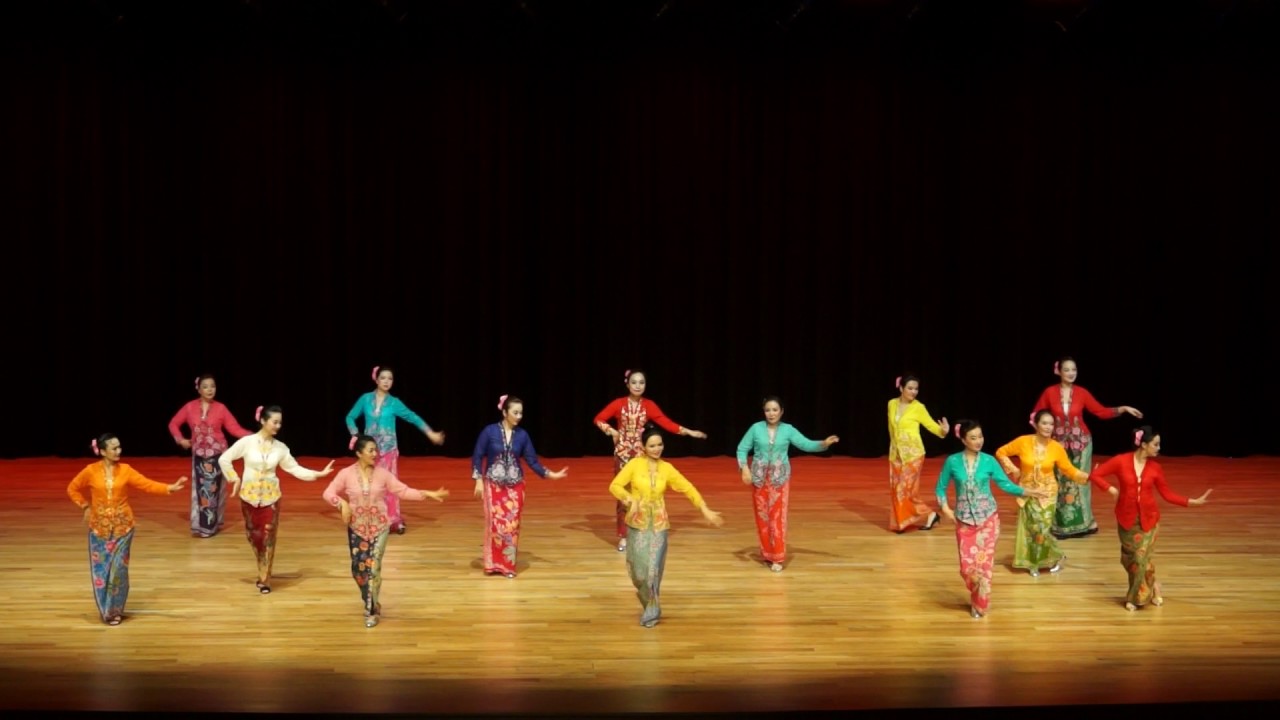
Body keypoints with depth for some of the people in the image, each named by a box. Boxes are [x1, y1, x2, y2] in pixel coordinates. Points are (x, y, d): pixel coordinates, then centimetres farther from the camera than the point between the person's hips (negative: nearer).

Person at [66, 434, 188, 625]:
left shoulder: (125, 470, -3)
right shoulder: (91, 471, -5)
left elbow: (146, 484, -9)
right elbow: (72, 489, 9)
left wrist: (169, 488, -21)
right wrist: (85, 506, 0)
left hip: (122, 526, 0)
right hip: (99, 527, 0)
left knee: (118, 568, -2)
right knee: (100, 569, 3)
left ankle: (115, 610, 12)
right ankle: (106, 610, 18)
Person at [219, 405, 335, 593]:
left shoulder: (280, 447, -3)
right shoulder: (247, 442, -9)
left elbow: (294, 468, 2)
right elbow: (224, 459, -2)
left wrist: (318, 474, -6)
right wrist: (235, 479, -3)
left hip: (270, 497, 1)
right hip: (249, 495, -1)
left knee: (268, 538, -1)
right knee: (253, 535, 8)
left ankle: (264, 579, 9)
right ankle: (262, 573, 29)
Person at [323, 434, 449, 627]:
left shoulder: (382, 473, -4)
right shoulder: (346, 474, -7)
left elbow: (403, 491, -1)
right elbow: (328, 493, -7)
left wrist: (426, 494, -10)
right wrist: (342, 503, -25)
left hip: (379, 527, 0)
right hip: (357, 528, 0)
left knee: (373, 568, -7)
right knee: (358, 568, 5)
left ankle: (371, 611, 4)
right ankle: (371, 603, 31)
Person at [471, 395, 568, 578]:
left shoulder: (522, 435, 0)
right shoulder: (490, 431, -8)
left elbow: (532, 460, 4)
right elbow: (477, 456, -4)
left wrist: (550, 474, -4)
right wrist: (478, 481, -8)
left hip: (515, 486, 2)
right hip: (493, 485, -2)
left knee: (512, 525, 0)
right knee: (496, 524, -6)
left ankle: (508, 564, 9)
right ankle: (493, 564, 7)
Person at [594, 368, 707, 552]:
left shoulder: (649, 405, 0)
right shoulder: (619, 404, -3)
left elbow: (666, 422, -5)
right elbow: (598, 419, 1)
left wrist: (688, 432, -12)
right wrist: (611, 431, -14)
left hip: (641, 452, 1)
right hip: (623, 452, -1)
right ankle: (623, 536, 7)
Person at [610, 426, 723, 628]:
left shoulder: (667, 468, 2)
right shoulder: (634, 464, -5)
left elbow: (688, 488, 2)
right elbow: (614, 486, -10)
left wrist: (706, 510, -5)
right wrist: (629, 499, -28)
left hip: (659, 524, 1)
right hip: (637, 523, -1)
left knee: (654, 567, -1)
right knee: (638, 567, 1)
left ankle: (650, 611, 14)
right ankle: (650, 607, 28)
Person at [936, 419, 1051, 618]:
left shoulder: (989, 461, -4)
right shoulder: (952, 462, -4)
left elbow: (1006, 484, -4)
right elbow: (941, 487, 5)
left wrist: (1028, 492, -16)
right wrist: (945, 508, -7)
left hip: (988, 519, 0)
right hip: (964, 521, 0)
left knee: (984, 563, -1)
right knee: (967, 565, -1)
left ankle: (981, 604, 16)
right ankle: (977, 599, 26)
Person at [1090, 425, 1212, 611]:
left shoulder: (1155, 467, -5)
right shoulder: (1121, 461, -12)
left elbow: (1167, 494, 1)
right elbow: (1095, 475, -7)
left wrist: (1193, 502, -6)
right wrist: (1110, 489, -17)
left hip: (1148, 518, 0)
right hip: (1127, 518, 0)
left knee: (1140, 558, -2)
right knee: (1129, 557, 5)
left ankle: (1135, 597, 17)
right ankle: (1152, 585, 28)